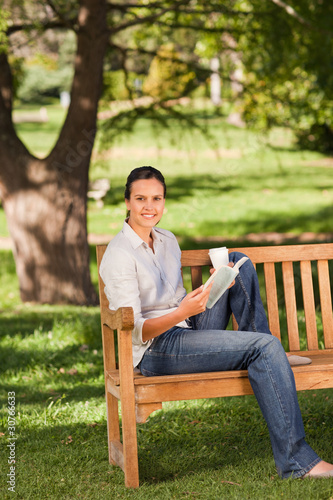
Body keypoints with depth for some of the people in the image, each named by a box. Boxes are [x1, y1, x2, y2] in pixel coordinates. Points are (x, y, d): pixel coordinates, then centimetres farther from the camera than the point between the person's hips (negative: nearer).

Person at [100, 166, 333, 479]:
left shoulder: (167, 241, 13)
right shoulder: (119, 255, -13)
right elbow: (133, 331, -18)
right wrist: (182, 312, -35)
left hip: (189, 333, 8)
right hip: (156, 351, -8)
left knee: (238, 262, 2)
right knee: (266, 348, -24)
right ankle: (295, 461, -26)